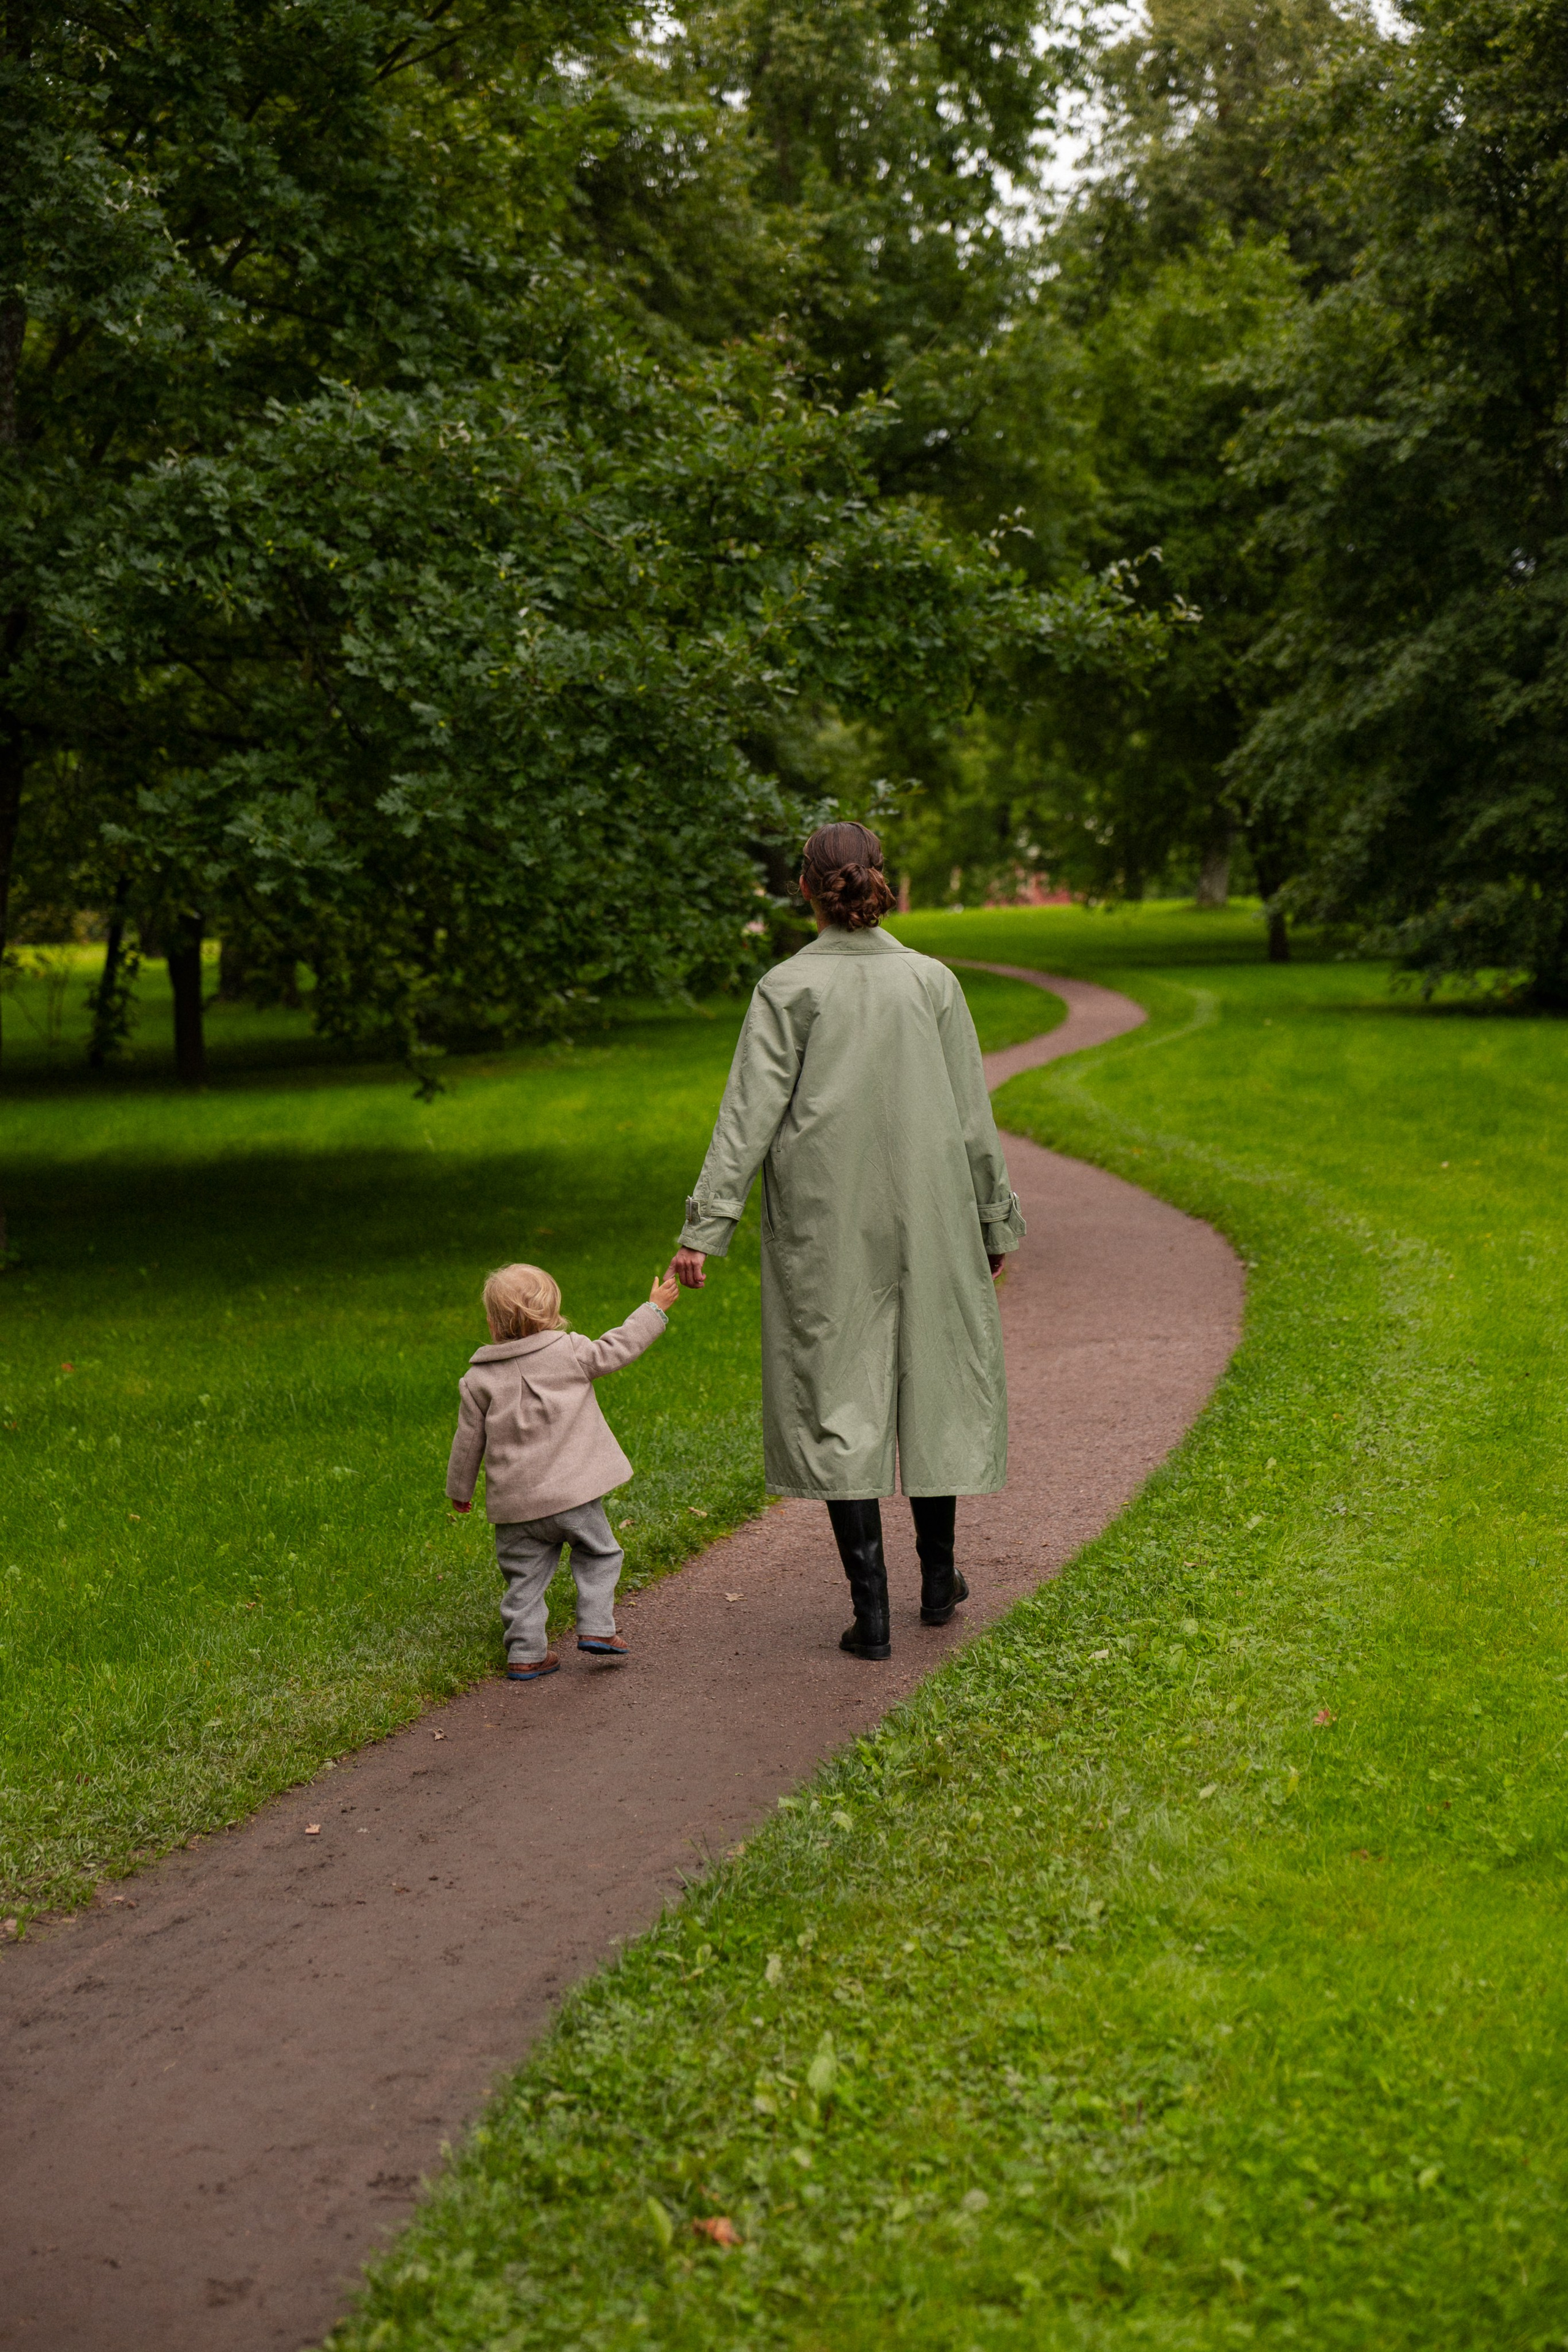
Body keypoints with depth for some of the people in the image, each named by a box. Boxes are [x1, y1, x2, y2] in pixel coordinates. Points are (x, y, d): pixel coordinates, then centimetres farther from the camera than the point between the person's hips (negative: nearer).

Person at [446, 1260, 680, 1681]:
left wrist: (459, 1490, 20)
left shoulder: (479, 1379, 1)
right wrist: (655, 1309, 16)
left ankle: (526, 1654, 11)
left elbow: (468, 1441, 6)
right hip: (573, 1490, -2)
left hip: (515, 1502, 2)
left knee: (525, 1575, 11)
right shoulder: (570, 1353, -6)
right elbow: (617, 1348, 3)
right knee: (598, 1555, 18)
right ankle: (597, 1628, 7)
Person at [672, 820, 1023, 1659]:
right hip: (927, 1218, 2)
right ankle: (937, 1577, 28)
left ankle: (870, 1611, 2)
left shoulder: (787, 988, -5)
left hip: (823, 1226, -2)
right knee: (935, 1378, 17)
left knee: (835, 1398, 4)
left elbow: (750, 1111, -10)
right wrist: (996, 1219, 14)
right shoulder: (932, 981, 1)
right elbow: (973, 1115, 5)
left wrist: (707, 1225, -10)